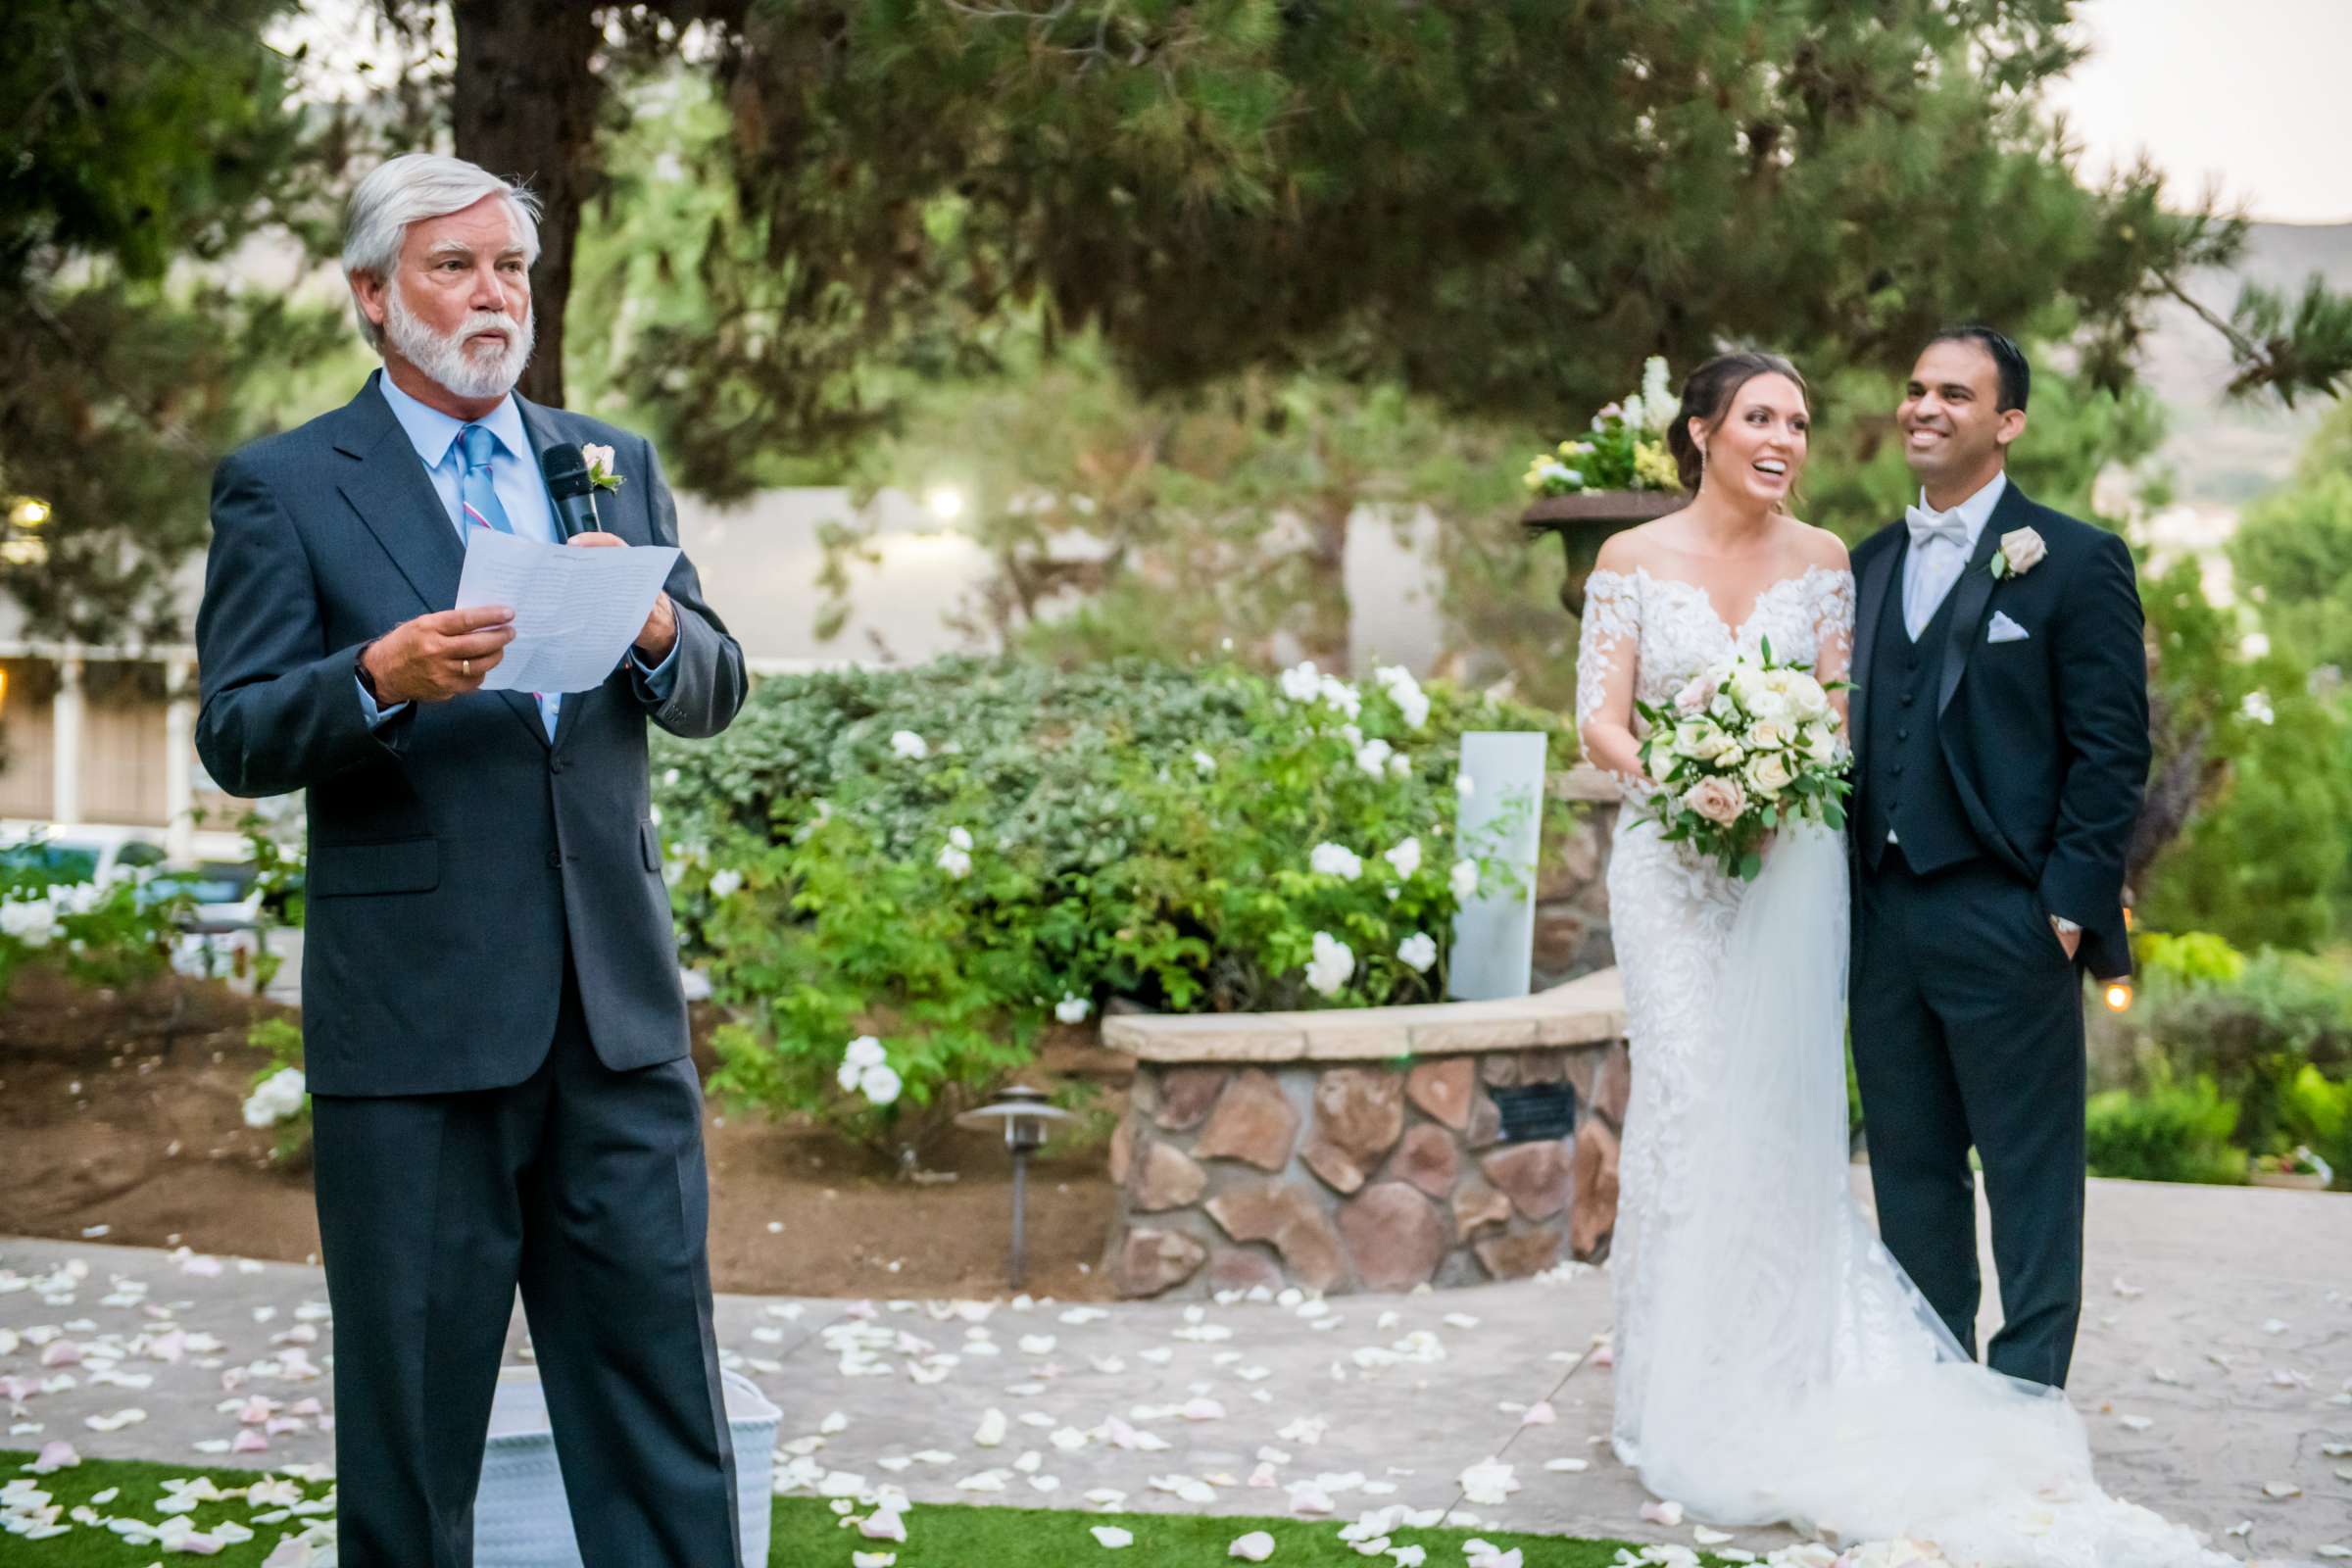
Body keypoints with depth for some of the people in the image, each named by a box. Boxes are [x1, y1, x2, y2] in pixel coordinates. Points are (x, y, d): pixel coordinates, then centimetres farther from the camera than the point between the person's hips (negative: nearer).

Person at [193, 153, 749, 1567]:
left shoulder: (615, 466, 13)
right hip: (413, 1014, -3)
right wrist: (381, 680, -25)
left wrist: (654, 626, -14)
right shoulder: (281, 489, 1)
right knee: (413, 1397, 7)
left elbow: (715, 693, 9)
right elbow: (238, 737, -6)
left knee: (659, 1376, 8)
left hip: (618, 998, 4)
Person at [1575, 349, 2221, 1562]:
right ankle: (1680, 1383, 2)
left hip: (1788, 861, 2)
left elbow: (1842, 712, 6)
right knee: (1688, 1097, -9)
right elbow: (1600, 719, -2)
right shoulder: (1632, 560, 2)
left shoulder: (1821, 561, 7)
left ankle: (1779, 1383, 8)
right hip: (1669, 866, -2)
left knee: (1782, 1107, -2)